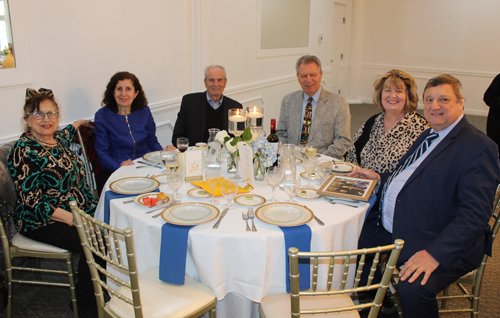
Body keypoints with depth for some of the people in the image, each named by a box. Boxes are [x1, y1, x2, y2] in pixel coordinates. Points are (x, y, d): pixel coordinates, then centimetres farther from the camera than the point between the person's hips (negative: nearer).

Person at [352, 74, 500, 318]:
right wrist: (379, 178, 13)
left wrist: (435, 254, -30)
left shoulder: (478, 147, -15)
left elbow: (475, 215, -22)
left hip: (445, 244, -9)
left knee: (412, 289, -31)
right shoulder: (427, 136, 15)